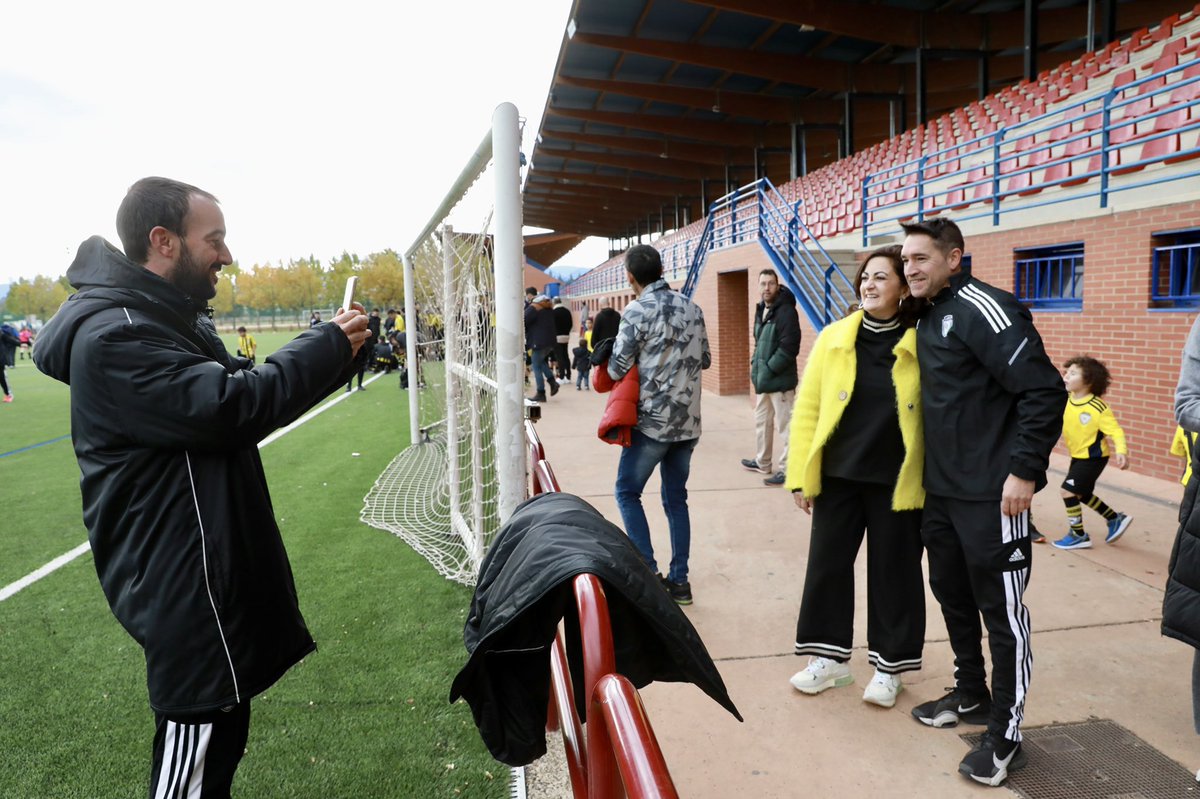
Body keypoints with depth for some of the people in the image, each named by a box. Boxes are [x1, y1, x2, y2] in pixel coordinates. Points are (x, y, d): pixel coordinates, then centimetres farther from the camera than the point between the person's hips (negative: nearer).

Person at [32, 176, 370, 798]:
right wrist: (327, 346, -18)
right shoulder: (114, 335, -20)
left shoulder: (168, 319, 14)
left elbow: (238, 387, 17)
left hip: (214, 569, 11)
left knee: (221, 728, 22)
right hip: (184, 584, -10)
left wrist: (331, 353, 3)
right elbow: (228, 408, -27)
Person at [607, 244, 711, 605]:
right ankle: (678, 580, 17)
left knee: (627, 492, 9)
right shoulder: (692, 308, 8)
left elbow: (616, 369, -8)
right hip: (687, 422, 6)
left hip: (652, 421, -6)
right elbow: (705, 360, 16)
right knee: (676, 498, 14)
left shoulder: (638, 310, -11)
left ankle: (648, 572, 4)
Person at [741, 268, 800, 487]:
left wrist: (769, 369, -18)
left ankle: (786, 469, 4)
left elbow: (789, 347, -21)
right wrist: (755, 365, 9)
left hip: (780, 380, -9)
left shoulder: (786, 311, -14)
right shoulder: (760, 310, 14)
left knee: (784, 426, -3)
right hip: (762, 379, 9)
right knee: (762, 421, 21)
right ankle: (763, 461, 35)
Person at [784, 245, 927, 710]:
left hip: (896, 481, -2)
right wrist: (801, 474, -3)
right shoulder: (834, 338, 0)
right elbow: (807, 408, 0)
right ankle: (829, 658, 29)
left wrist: (930, 477, -7)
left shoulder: (922, 346, -5)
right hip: (837, 475, 2)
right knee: (827, 564, 10)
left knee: (893, 571, 10)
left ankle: (888, 667, 29)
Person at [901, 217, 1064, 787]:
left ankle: (1005, 735, 17)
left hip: (990, 496, -9)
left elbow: (1044, 390, -20)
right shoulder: (929, 318, 12)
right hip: (941, 492, 9)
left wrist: (1024, 469, -20)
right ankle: (970, 696, 38)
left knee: (1002, 610, 3)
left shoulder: (982, 308, -15)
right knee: (952, 593, 19)